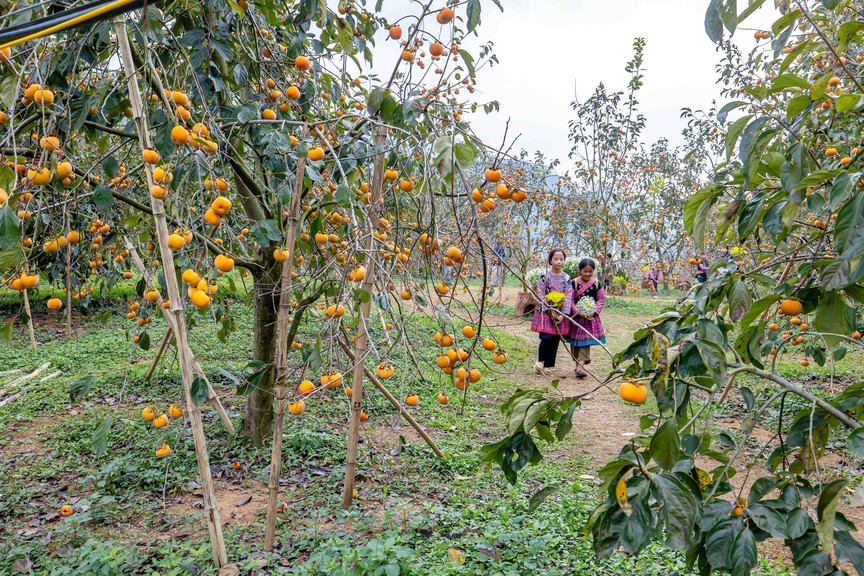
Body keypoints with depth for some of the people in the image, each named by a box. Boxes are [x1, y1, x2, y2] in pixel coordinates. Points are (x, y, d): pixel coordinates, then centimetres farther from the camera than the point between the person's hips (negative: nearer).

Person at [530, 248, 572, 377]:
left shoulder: (566, 278, 5)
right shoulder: (544, 275, -3)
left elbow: (568, 297, 1)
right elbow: (541, 295, -7)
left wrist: (563, 315, -10)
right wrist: (550, 311, -14)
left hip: (560, 314, 3)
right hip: (545, 311, -3)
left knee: (555, 340, 5)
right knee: (546, 338, -15)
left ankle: (548, 366, 17)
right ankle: (540, 361, 9)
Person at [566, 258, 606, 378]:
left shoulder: (596, 283, 0)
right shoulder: (573, 283, -7)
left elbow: (601, 299, 4)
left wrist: (594, 312, -10)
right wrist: (579, 313, -15)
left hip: (591, 317, 1)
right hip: (576, 317, 0)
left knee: (586, 341, -6)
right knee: (575, 341, 8)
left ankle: (580, 366, -10)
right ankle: (579, 364, 23)